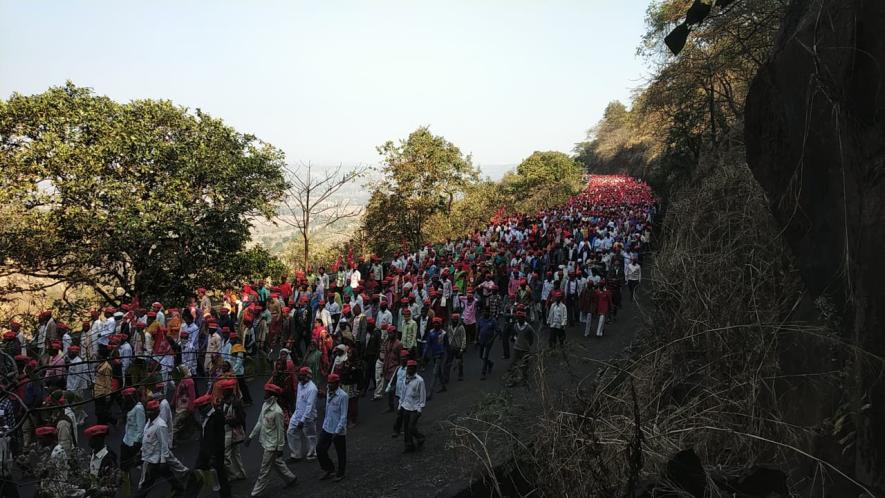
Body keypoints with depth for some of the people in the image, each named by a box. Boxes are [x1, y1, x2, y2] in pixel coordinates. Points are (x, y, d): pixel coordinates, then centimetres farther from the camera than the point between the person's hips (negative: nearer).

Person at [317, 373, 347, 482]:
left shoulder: (343, 396, -19)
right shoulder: (328, 393, 4)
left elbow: (344, 416, -19)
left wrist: (337, 431, -21)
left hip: (338, 431, -7)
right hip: (326, 428, 7)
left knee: (340, 453, 8)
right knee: (320, 448, 6)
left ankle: (340, 474, 27)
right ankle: (329, 470, 26)